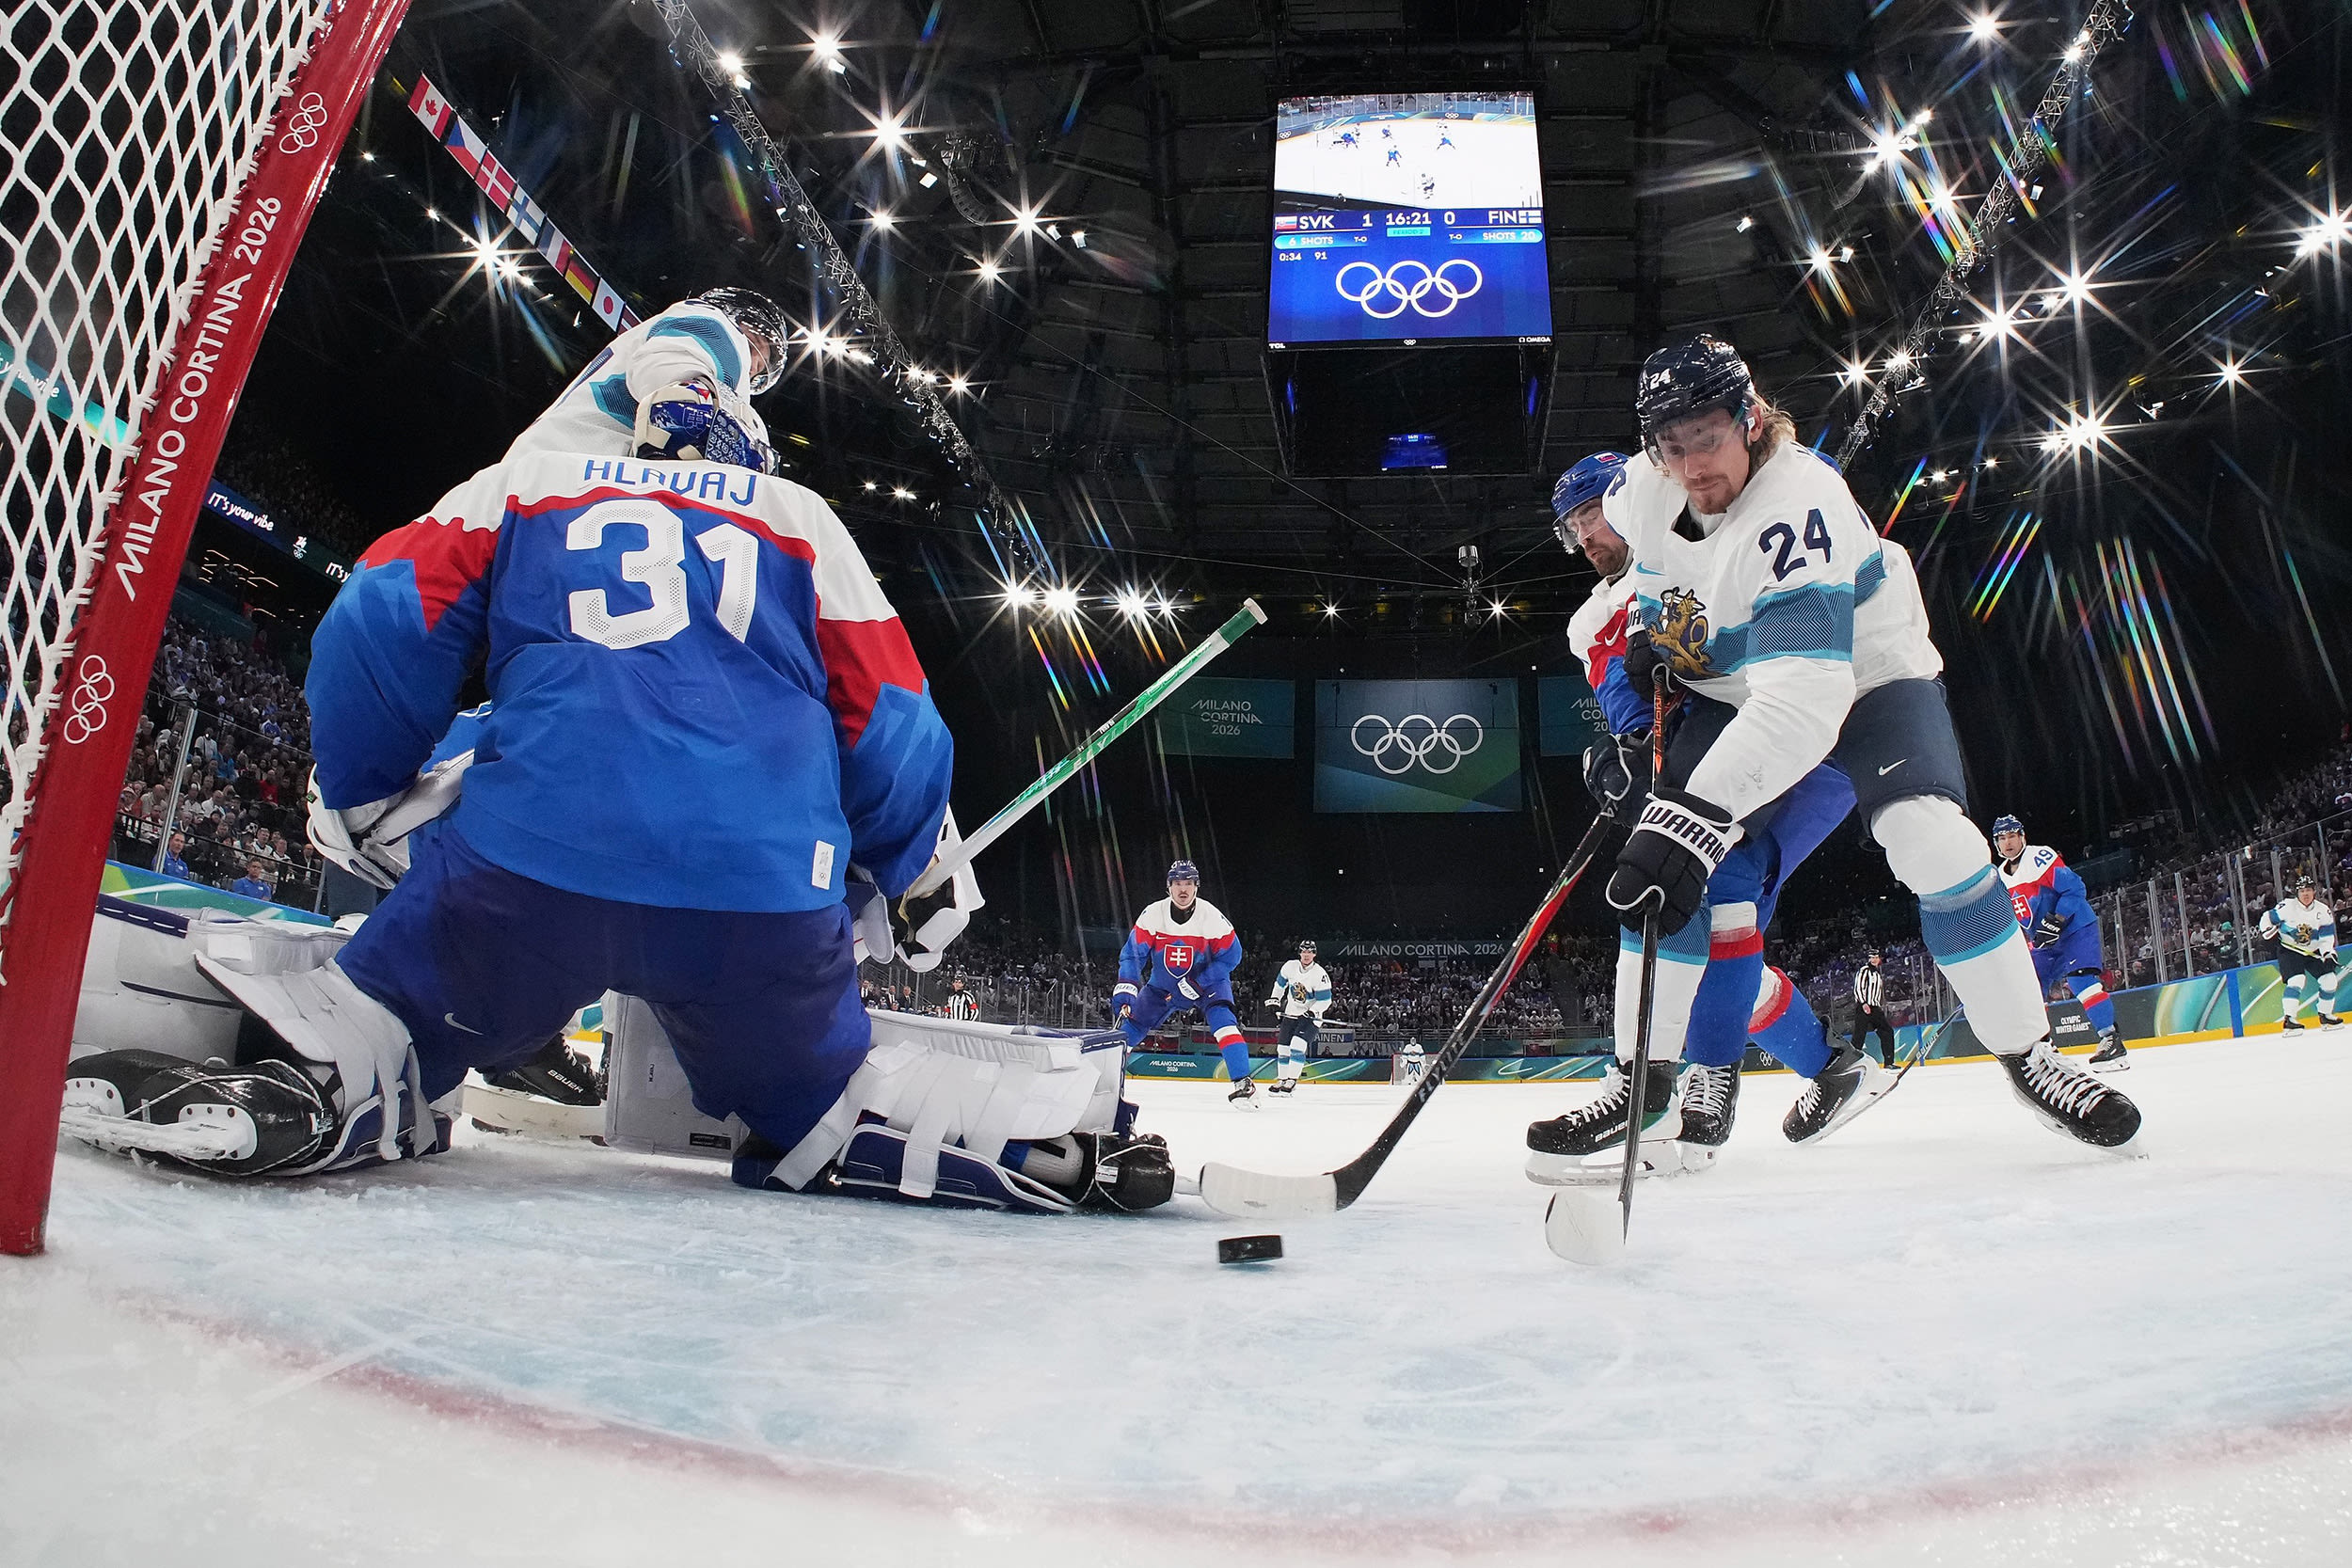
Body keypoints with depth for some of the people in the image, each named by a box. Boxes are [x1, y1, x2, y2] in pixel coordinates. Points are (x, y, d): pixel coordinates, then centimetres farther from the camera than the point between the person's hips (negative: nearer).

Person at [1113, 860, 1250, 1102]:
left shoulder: (1213, 917, -22)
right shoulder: (1153, 914, -18)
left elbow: (1230, 956, -15)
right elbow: (1133, 954, -15)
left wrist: (1197, 984, -22)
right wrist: (1124, 991, -26)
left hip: (1206, 981, -3)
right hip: (1162, 983, 3)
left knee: (1223, 1021, -27)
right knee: (1130, 1026, 1)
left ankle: (1242, 1082, -27)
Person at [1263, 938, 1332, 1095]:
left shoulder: (1320, 974, -19)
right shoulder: (1290, 966, -4)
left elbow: (1325, 1000, -17)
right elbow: (1280, 983, 16)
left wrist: (1311, 1012, -24)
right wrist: (1274, 999, 12)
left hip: (1310, 1017, -5)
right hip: (1290, 1014, 5)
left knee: (1298, 1045, -22)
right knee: (1283, 1047, 3)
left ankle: (1292, 1080, -15)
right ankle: (1282, 1079, 16)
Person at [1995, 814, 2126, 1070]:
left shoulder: (2041, 857, -15)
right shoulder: (2002, 878, 9)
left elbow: (2074, 889, -20)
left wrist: (2056, 921, -27)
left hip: (2076, 927, -8)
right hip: (2043, 943, 8)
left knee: (2080, 979, -25)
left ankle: (2111, 1039, -23)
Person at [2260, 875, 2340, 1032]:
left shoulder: (2323, 911, -4)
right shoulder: (2287, 906, -14)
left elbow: (2327, 937, -4)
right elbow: (2267, 918, -2)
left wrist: (2328, 952, -20)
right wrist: (2268, 931, -18)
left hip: (2313, 952, 5)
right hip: (2289, 951, -5)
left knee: (2329, 980, -2)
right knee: (2297, 981, -23)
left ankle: (2325, 1015, 17)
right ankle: (2288, 1019, -21)